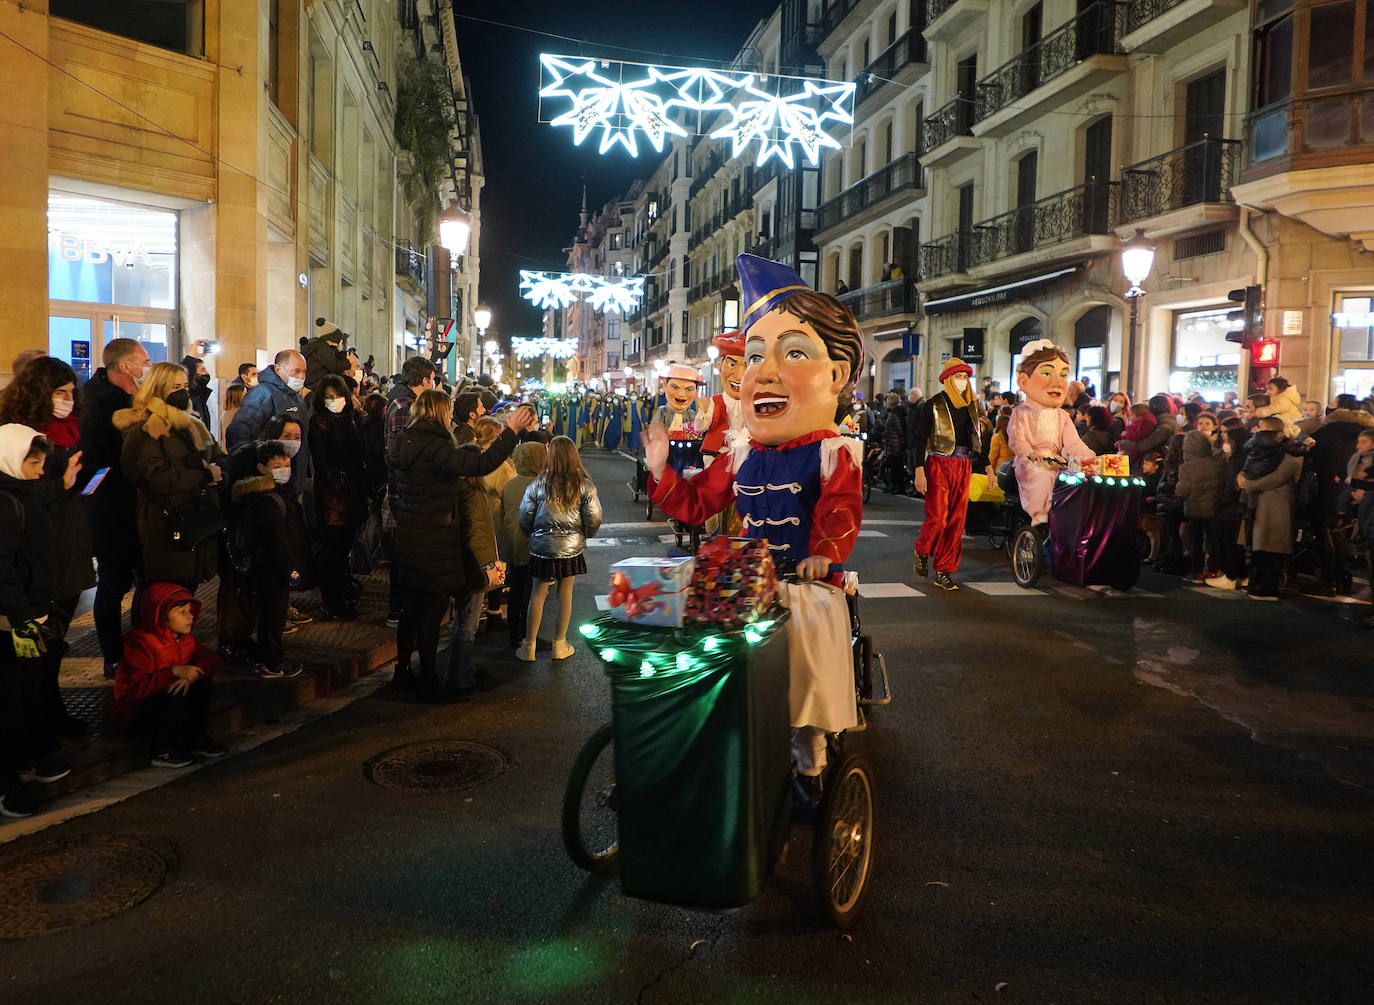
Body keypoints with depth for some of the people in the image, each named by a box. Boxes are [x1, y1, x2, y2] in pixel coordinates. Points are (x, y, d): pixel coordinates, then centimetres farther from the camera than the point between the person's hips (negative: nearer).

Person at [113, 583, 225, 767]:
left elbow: (213, 660, -4)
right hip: (136, 713, -7)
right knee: (174, 695, -32)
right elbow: (135, 688, -32)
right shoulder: (139, 642, -23)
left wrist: (190, 675, -24)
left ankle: (197, 739, -3)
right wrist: (175, 672, -39)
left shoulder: (185, 639, 2)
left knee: (202, 684, -14)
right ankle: (164, 752, -17)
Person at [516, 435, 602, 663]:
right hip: (572, 548, 1)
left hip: (542, 548, 0)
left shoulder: (538, 485, -9)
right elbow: (594, 519, -6)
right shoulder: (584, 486, -8)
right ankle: (560, 644, 22)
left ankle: (529, 646, 17)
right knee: (565, 594, 12)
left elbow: (524, 517, -3)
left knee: (538, 595, 10)